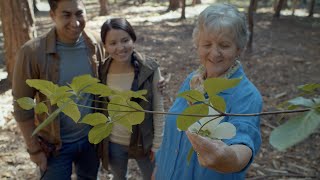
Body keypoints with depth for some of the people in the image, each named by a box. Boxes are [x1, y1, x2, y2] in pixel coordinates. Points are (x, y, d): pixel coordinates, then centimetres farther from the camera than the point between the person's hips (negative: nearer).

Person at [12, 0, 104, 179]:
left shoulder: (96, 43, -11)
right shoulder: (32, 52, -22)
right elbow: (22, 106, -14)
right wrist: (34, 149, -9)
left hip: (91, 136, 3)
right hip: (54, 144, -3)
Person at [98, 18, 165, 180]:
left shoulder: (150, 69, -18)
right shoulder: (102, 71, -11)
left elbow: (158, 109, -12)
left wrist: (157, 144, -10)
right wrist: (100, 140, 4)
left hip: (144, 141, -2)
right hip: (113, 143, 2)